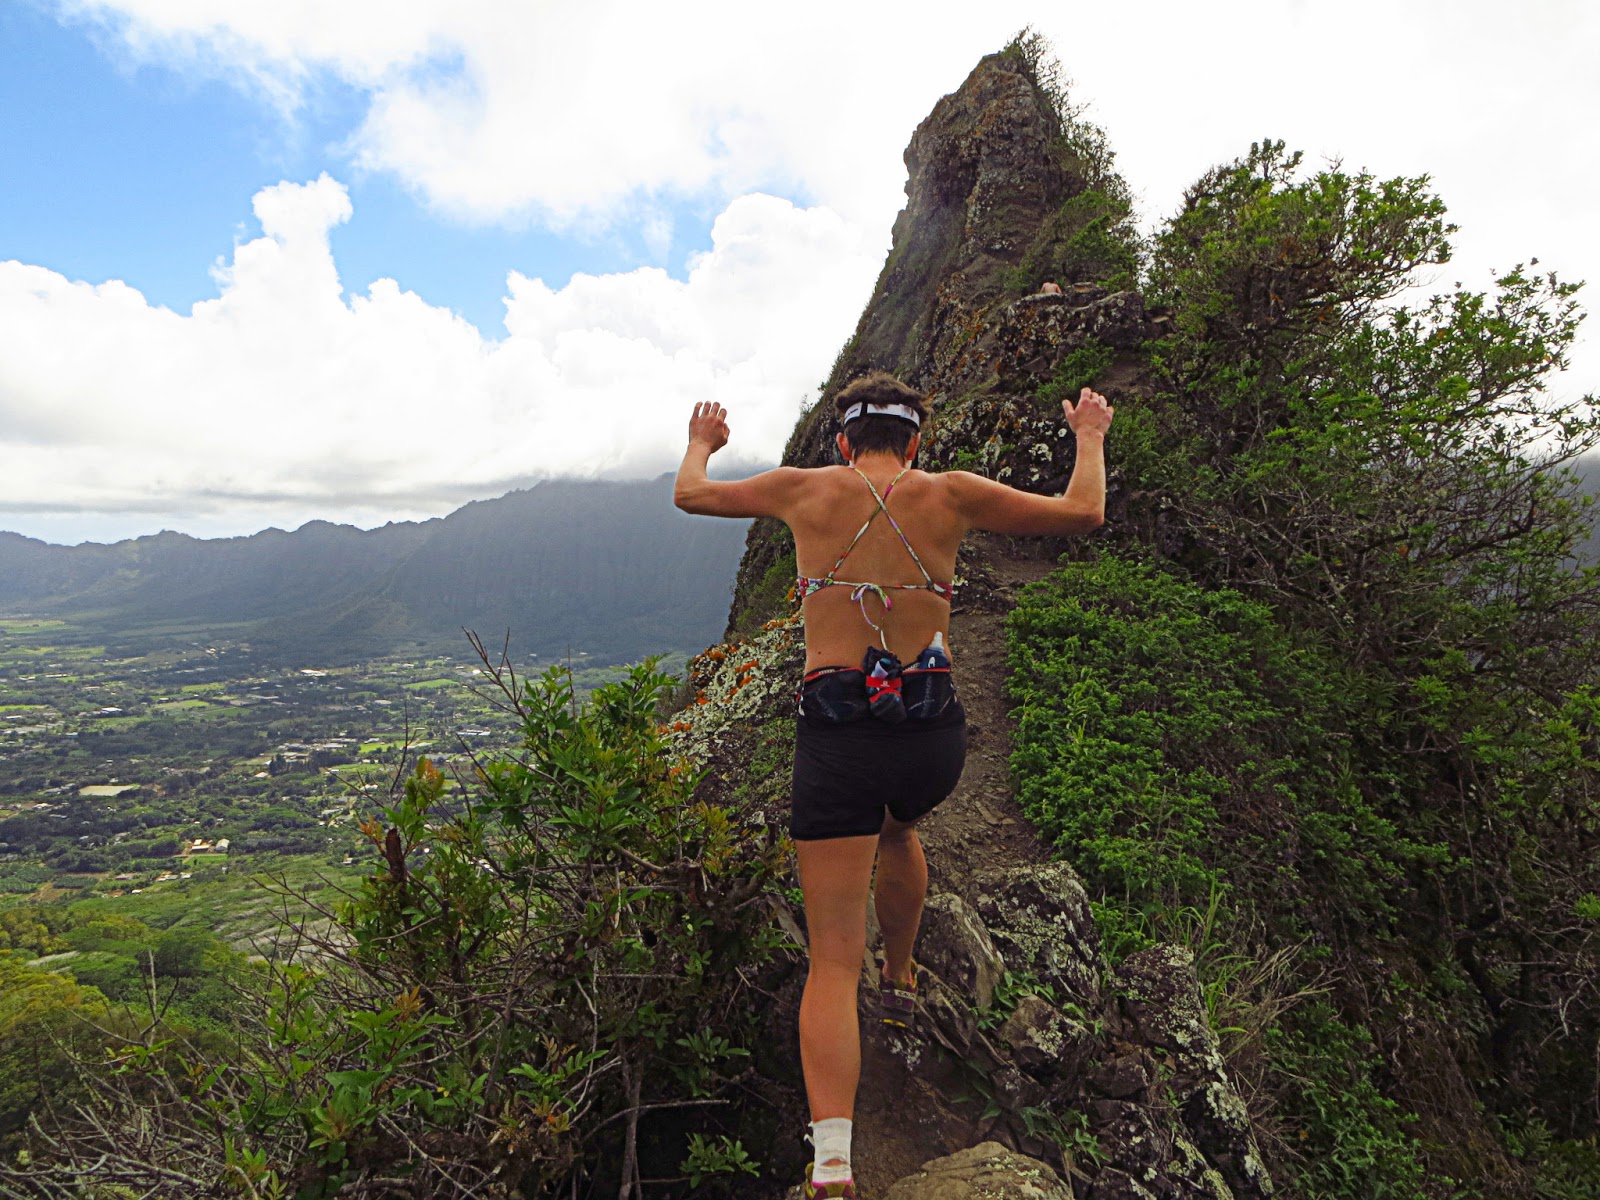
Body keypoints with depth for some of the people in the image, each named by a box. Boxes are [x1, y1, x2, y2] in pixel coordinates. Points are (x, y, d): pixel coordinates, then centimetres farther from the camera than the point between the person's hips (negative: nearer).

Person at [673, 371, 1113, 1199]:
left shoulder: (804, 489, 4)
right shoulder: (950, 494, 3)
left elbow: (690, 495, 19)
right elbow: (1084, 514, 11)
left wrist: (699, 444, 41)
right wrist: (1089, 438, 29)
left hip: (834, 733, -1)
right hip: (932, 733, 2)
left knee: (832, 963, 3)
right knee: (898, 829, 38)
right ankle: (899, 983, 53)